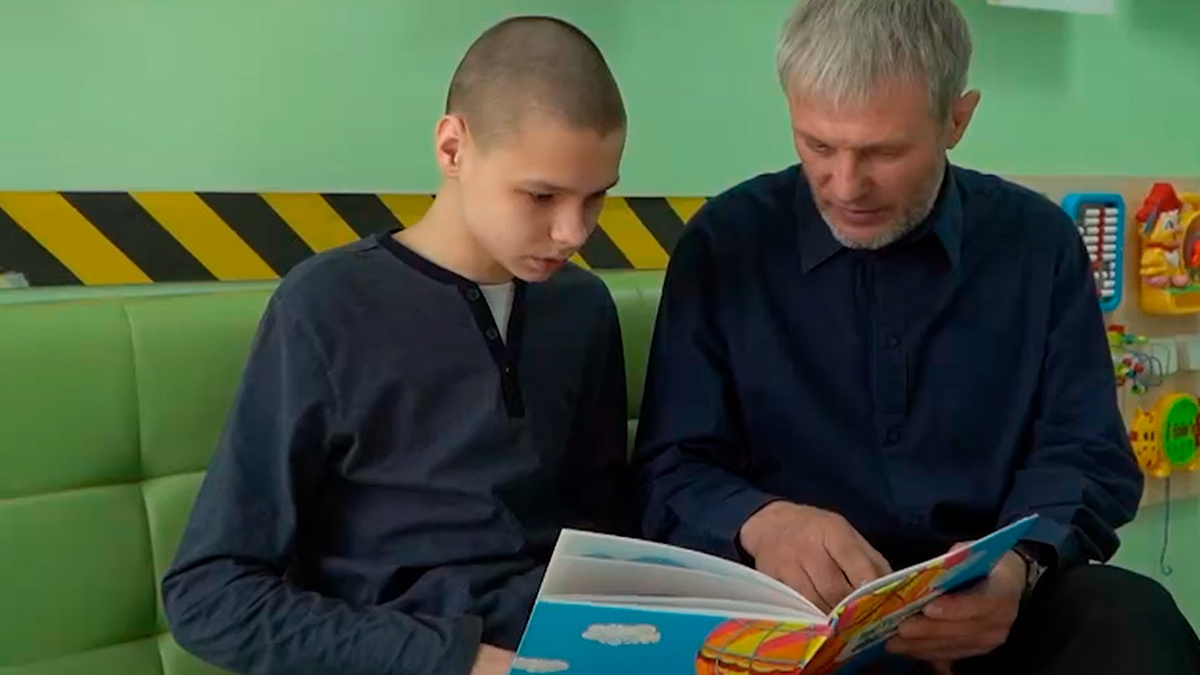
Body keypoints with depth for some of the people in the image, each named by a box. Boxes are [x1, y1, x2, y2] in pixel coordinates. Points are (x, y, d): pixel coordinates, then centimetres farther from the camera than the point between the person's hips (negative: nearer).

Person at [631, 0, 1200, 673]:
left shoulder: (1037, 241, 2)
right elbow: (669, 472, -3)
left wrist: (1020, 565, -20)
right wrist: (761, 522, -26)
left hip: (987, 598, 2)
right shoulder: (726, 242, -3)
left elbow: (1084, 454, 2)